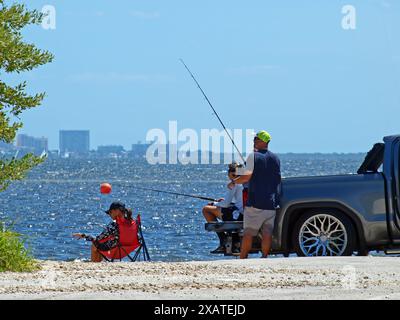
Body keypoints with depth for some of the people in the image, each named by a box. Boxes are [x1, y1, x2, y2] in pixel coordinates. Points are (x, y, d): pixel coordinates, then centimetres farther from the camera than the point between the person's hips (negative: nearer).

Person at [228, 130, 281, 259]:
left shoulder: (253, 156, -7)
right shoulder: (275, 158, 11)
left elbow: (247, 175, -18)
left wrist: (234, 182, -4)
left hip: (255, 202, -5)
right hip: (272, 203, 5)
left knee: (248, 233, -1)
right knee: (267, 233, 3)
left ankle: (242, 259, -2)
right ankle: (264, 258, 0)